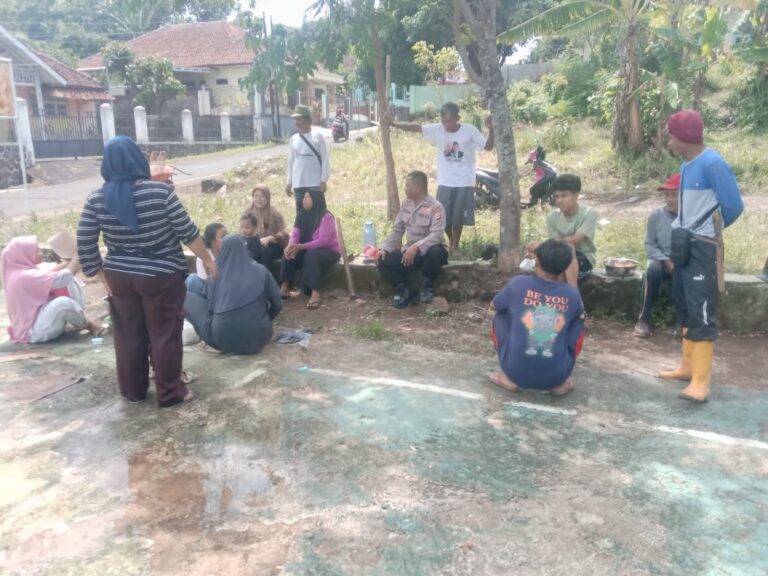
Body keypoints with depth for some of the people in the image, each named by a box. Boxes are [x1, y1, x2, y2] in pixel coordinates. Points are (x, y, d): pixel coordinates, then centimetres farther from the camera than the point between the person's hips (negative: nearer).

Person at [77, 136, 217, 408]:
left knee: (129, 335, 17)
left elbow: (85, 246, -3)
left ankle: (132, 391, 31)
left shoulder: (96, 200, -4)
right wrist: (207, 259, 2)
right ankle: (170, 392, 18)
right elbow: (187, 231, -11)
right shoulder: (160, 191, -14)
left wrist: (103, 276, 8)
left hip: (119, 278, 4)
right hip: (161, 277, -3)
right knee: (165, 334, 8)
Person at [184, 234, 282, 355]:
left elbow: (209, 304, 12)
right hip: (258, 338, 2)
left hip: (223, 340, -2)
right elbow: (278, 304, 6)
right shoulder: (260, 271, 1)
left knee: (189, 298, 14)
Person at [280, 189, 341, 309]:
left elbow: (322, 241, -27)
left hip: (329, 251, -7)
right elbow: (295, 234, -7)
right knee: (289, 253, -17)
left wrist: (300, 247, -35)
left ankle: (315, 293, -39)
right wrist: (291, 246, -30)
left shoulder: (326, 216, -20)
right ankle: (285, 287, -21)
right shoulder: (302, 215, 2)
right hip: (309, 249, 7)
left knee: (312, 255, -36)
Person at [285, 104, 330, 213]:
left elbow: (325, 160, -3)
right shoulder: (293, 139, 9)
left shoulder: (317, 137, -2)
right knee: (301, 213, 8)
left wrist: (324, 180, -9)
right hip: (298, 183, 4)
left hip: (315, 183, -4)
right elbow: (291, 162, 14)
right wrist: (289, 182, 11)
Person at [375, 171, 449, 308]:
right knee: (383, 261, -17)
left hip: (429, 252, -5)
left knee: (437, 252, -40)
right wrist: (384, 249, -9)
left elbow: (436, 235, -27)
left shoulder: (435, 207, -15)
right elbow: (397, 230, 6)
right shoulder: (406, 204, 5)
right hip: (410, 252, 5)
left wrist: (416, 247, -40)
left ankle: (426, 287, -13)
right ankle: (403, 289, 2)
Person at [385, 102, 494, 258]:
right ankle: (450, 240, 32)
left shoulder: (470, 131, -7)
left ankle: (455, 246, 26)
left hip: (464, 183, -2)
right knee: (443, 217, 4)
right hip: (445, 183, 2)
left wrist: (491, 129, -25)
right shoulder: (438, 130, -3)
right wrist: (393, 123, -20)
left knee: (458, 217, 4)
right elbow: (416, 127, -10)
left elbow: (488, 147, -7)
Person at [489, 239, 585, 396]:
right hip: (556, 376, 1)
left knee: (501, 317, 22)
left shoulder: (518, 283, -1)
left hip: (516, 371, -1)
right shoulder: (572, 293, 3)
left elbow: (495, 306, 19)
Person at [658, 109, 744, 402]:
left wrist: (709, 230, 3)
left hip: (703, 248, -9)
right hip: (683, 244, 9)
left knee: (701, 310, -8)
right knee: (685, 307, 15)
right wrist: (680, 231, 4)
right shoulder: (686, 164, 8)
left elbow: (734, 206, -13)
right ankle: (688, 366, 28)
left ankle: (701, 381, -4)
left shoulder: (713, 164, -17)